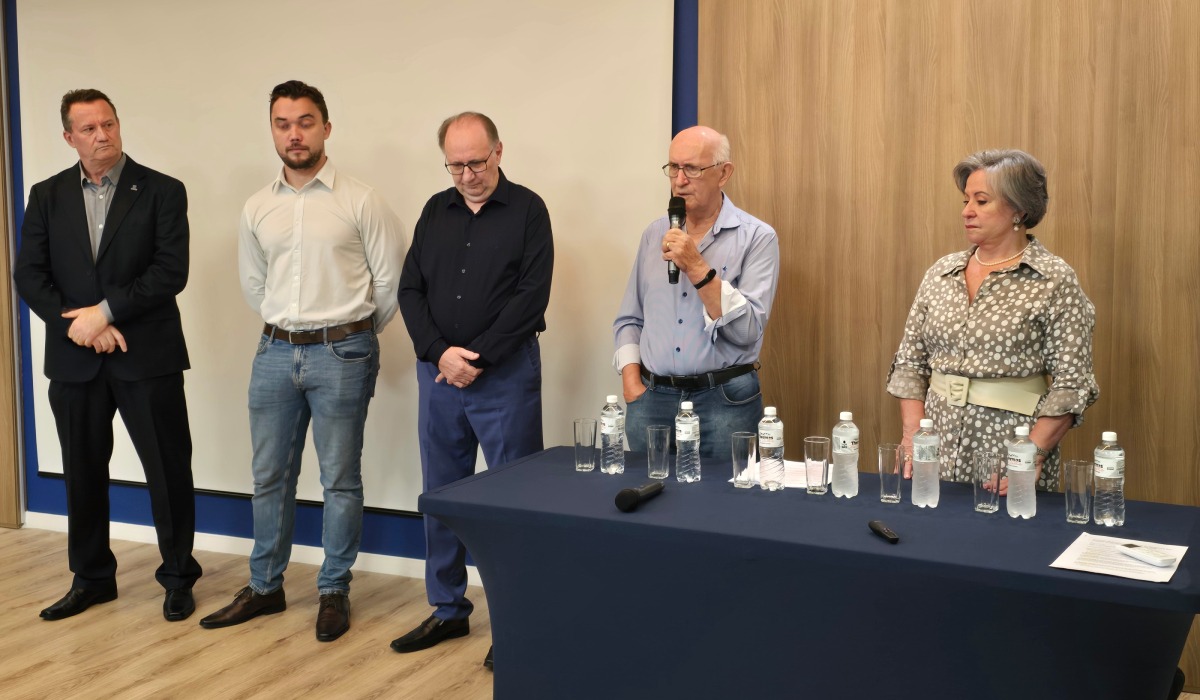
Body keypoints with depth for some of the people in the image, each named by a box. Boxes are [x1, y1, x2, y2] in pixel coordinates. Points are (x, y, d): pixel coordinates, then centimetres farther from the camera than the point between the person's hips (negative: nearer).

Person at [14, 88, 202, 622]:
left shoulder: (162, 192, -1)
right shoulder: (47, 197, 8)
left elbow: (171, 271, -10)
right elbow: (29, 276, 2)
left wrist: (106, 311, -16)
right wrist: (78, 324, -11)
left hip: (147, 357, -3)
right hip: (74, 359, 3)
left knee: (169, 471, 2)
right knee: (83, 473, 12)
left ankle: (178, 577, 18)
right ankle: (91, 578, 27)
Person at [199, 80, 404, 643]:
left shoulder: (360, 201, -6)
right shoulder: (257, 209, 7)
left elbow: (389, 281, -2)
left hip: (341, 354, -4)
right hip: (275, 352, 4)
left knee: (340, 479, 3)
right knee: (269, 477, 11)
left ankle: (334, 591, 16)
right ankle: (264, 587, 25)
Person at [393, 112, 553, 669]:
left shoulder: (527, 210, -3)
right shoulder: (436, 211, 10)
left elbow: (531, 295, -11)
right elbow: (411, 289, 7)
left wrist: (477, 357, -14)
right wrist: (439, 353, -8)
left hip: (505, 373, -5)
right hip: (438, 372, 5)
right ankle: (448, 611, 24)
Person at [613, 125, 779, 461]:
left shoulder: (757, 238, -5)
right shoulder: (655, 234, 10)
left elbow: (748, 330, -14)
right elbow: (629, 319, 14)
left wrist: (698, 269, -19)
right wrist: (632, 382, 1)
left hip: (724, 402, -4)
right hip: (651, 397, 4)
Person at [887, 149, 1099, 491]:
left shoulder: (1055, 280, -6)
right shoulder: (940, 273, 7)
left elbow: (1071, 385, -9)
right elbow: (910, 362, 8)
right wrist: (913, 437, -3)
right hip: (937, 455, 4)